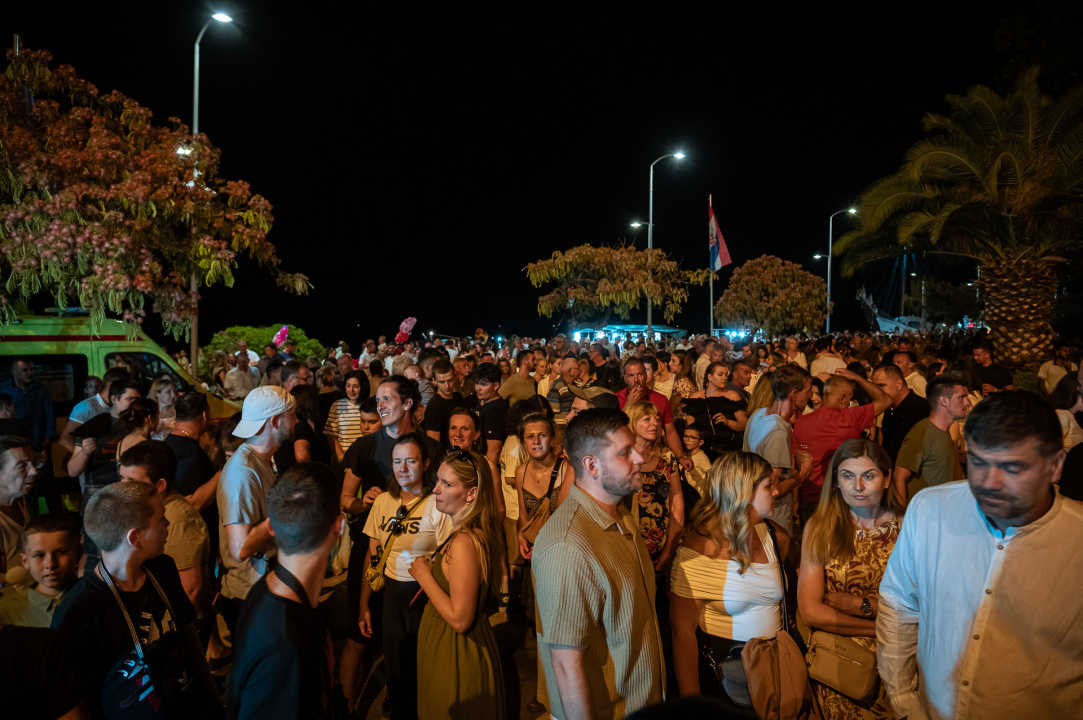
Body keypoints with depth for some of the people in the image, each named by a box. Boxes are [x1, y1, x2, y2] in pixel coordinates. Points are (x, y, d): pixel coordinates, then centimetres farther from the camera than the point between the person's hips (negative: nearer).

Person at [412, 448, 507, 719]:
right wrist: (432, 570, 7)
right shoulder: (483, 531, 0)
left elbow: (460, 619, -27)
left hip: (455, 656, -9)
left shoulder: (464, 542, -29)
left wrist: (425, 576, -19)